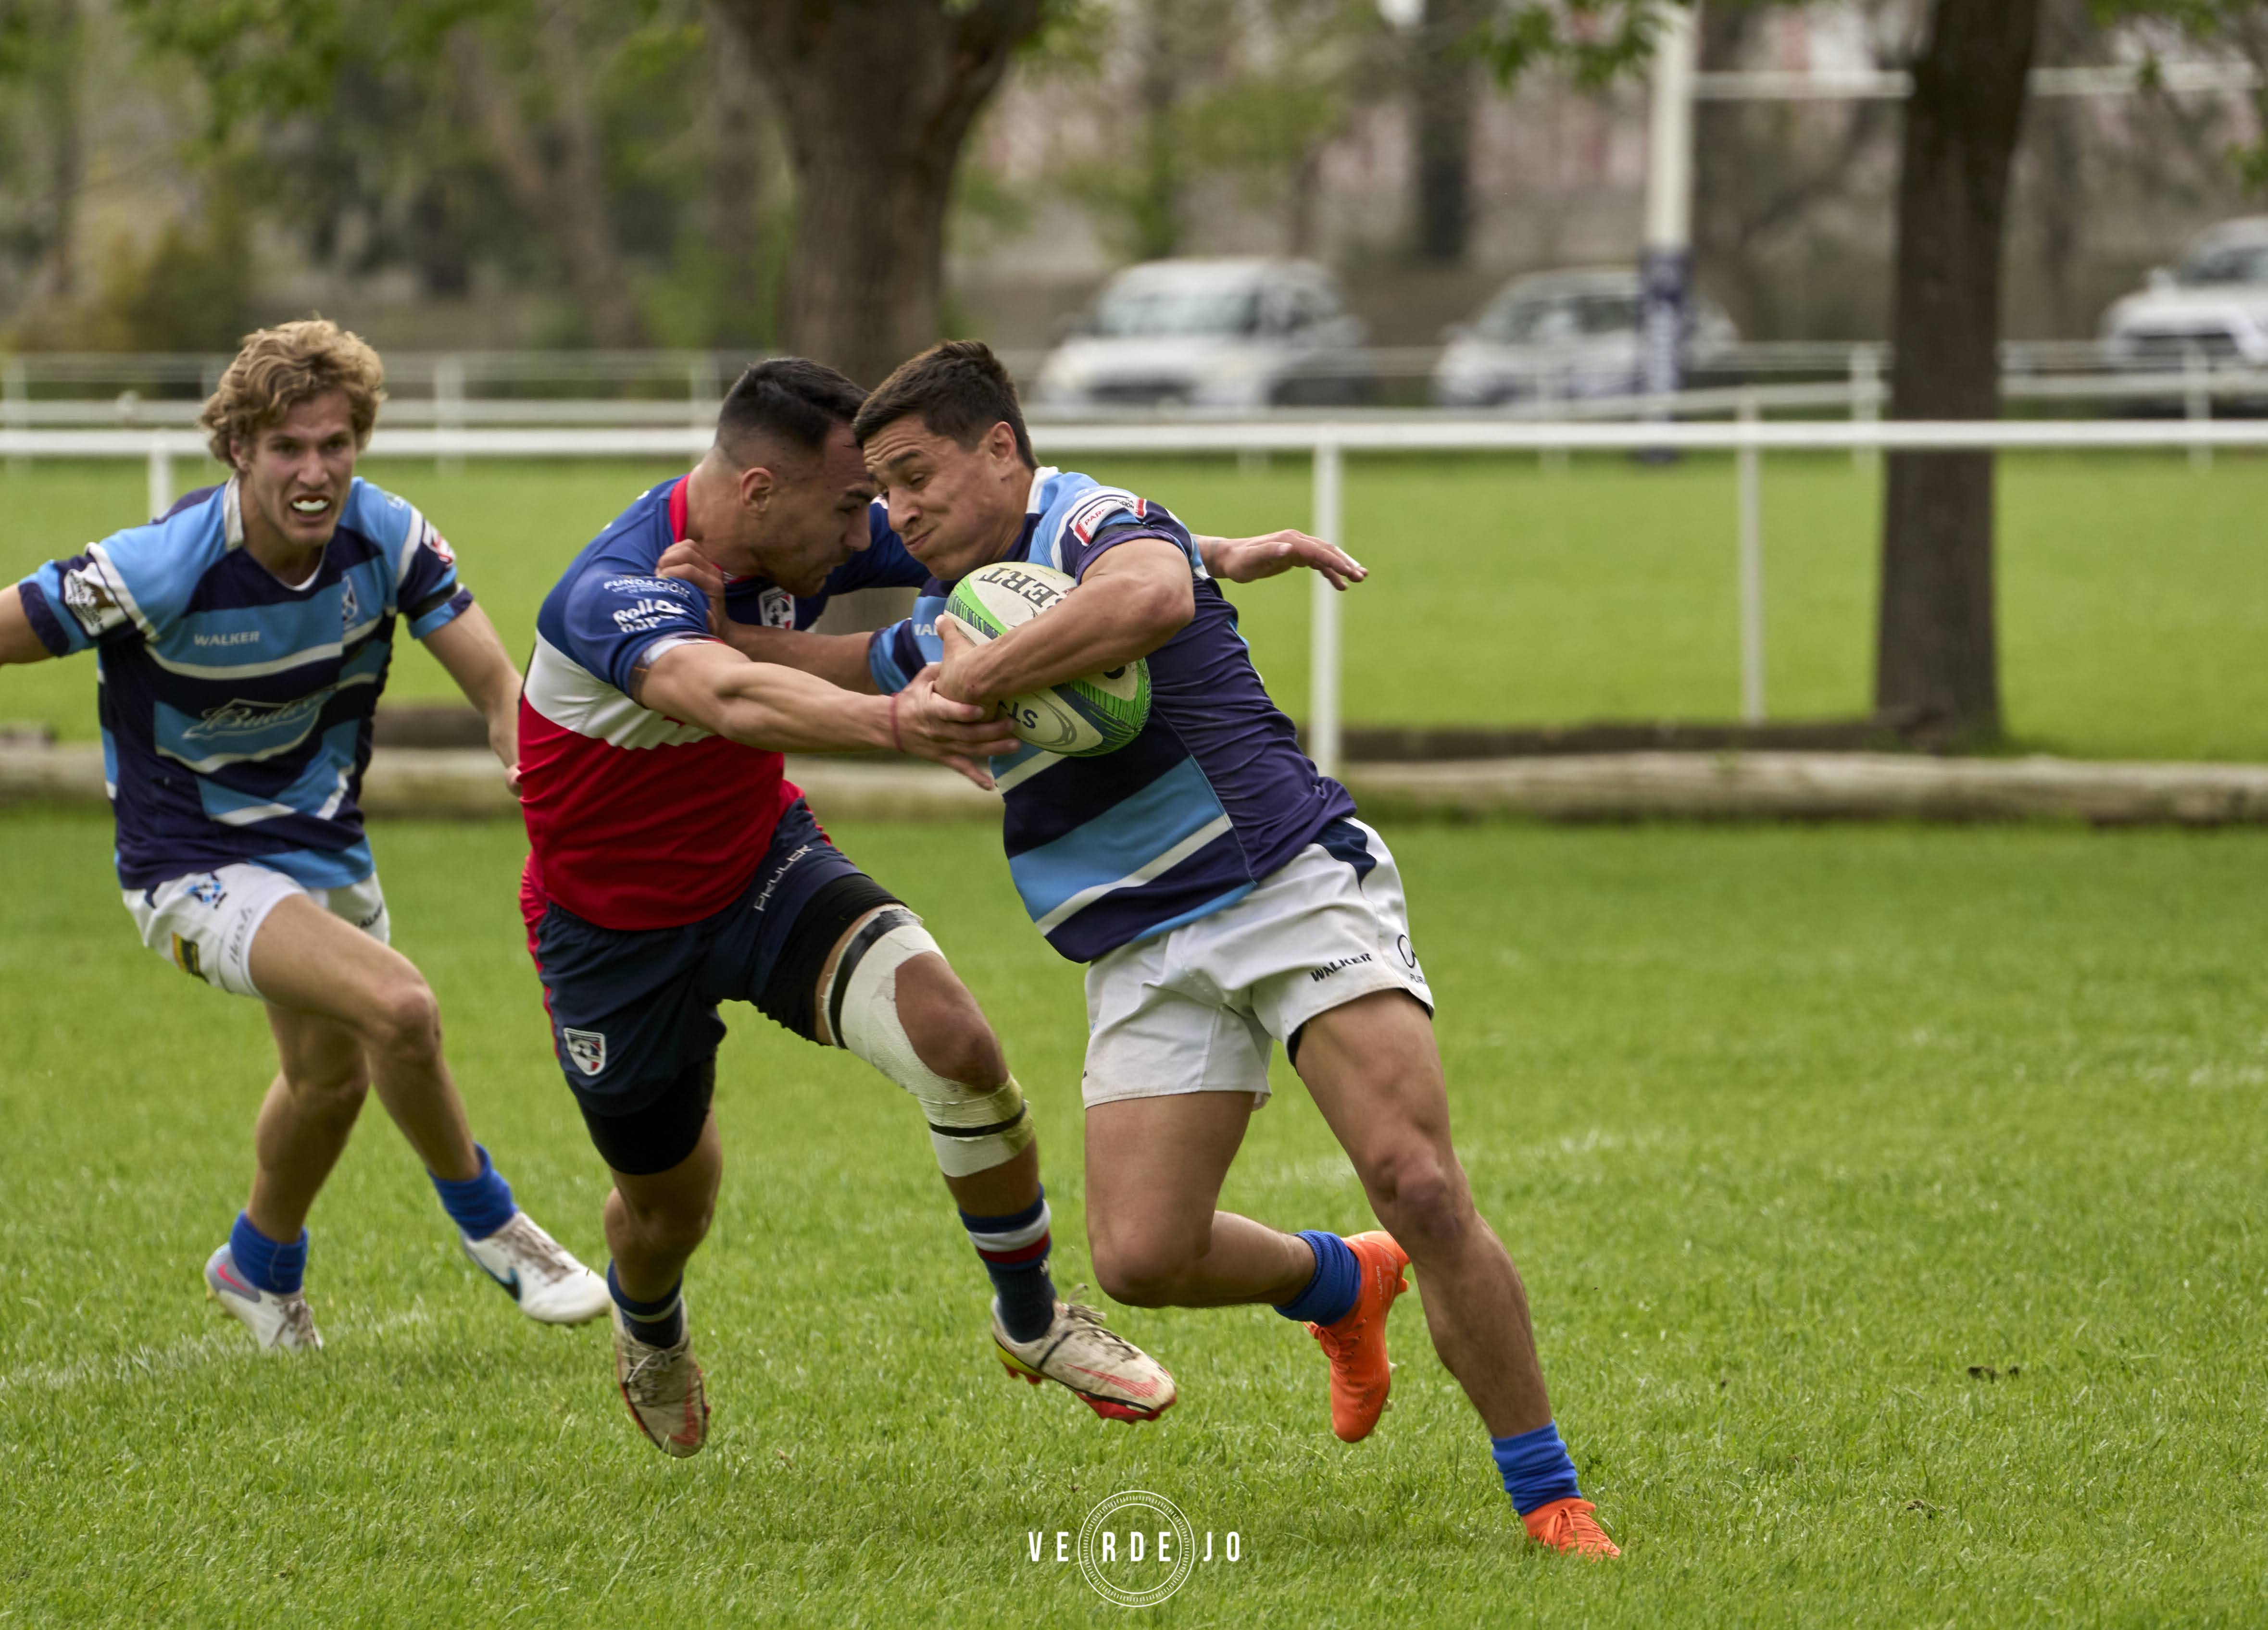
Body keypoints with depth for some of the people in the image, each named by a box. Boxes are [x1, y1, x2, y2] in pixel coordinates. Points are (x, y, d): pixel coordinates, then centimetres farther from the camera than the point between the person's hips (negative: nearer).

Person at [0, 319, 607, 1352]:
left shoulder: (385, 538, -15)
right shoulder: (162, 570, -28)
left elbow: (496, 683, -14)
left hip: (325, 847, 7)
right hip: (196, 868, -7)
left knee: (334, 1068, 24)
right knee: (398, 1007, -26)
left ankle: (260, 1268, 52)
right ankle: (488, 1228, -3)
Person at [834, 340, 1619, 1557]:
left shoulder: (1096, 524, -10)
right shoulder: (936, 628, 15)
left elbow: (1151, 596, -35)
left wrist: (969, 681, -29)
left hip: (1293, 882, -7)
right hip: (1145, 955, 7)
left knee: (1418, 1185, -20)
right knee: (1140, 1255, -10)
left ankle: (1551, 1502, -10)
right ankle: (1340, 1284, 23)